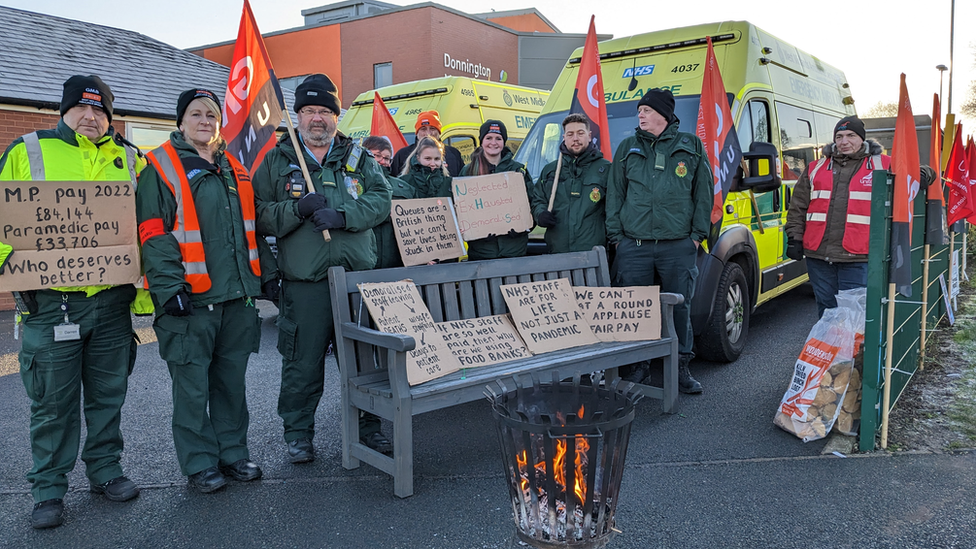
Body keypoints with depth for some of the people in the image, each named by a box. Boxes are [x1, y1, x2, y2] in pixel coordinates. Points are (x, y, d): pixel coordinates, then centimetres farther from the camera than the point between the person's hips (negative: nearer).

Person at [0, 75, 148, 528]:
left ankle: (105, 470, 30)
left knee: (108, 395, 13)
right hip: (50, 301, -2)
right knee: (53, 402, 6)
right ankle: (49, 490, 20)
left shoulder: (128, 160, 10)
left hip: (112, 300, 2)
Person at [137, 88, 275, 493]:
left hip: (237, 296, 6)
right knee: (192, 385, 3)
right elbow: (153, 233, -9)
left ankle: (233, 452, 26)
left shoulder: (234, 168, 16)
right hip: (190, 299, -5)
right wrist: (170, 287, -17)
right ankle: (199, 463, 17)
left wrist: (266, 273, 16)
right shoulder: (161, 167, -2)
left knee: (232, 380, 13)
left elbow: (252, 227, 22)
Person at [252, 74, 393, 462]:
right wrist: (297, 210, -16)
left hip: (359, 275, 2)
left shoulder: (358, 158, 12)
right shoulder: (276, 161, 8)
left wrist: (341, 215, -13)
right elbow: (259, 213, 1)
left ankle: (368, 424, 26)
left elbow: (381, 200, 0)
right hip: (303, 281, -2)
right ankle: (298, 433, 21)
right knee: (303, 361, 4)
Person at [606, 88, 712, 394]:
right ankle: (637, 365, 18)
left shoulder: (691, 147, 8)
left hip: (678, 247, -1)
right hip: (633, 246, 1)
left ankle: (681, 369, 17)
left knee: (679, 307, 4)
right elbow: (614, 194, 12)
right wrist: (615, 234, 5)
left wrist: (698, 233, 3)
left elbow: (703, 194, 10)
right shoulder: (628, 149, 12)